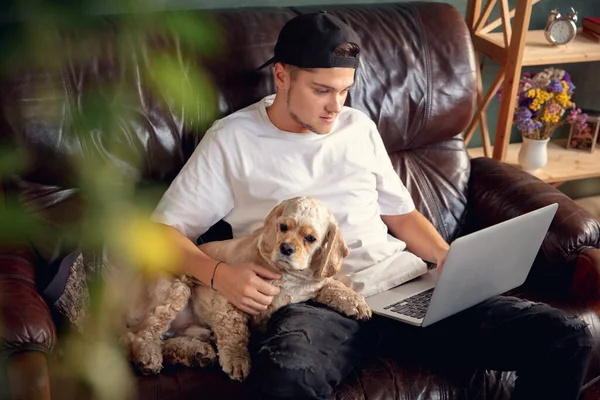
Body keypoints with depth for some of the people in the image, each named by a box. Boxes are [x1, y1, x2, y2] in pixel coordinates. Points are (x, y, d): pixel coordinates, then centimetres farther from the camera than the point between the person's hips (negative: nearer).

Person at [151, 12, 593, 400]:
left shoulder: (358, 127, 19)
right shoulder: (232, 141, 7)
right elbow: (164, 229, 5)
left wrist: (450, 259, 7)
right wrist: (219, 273, -14)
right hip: (315, 303, -4)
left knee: (566, 337, -12)